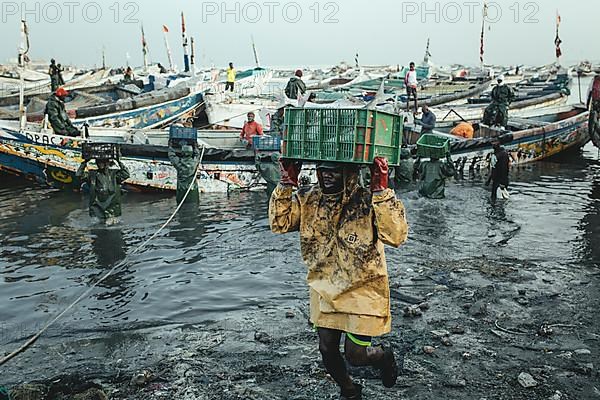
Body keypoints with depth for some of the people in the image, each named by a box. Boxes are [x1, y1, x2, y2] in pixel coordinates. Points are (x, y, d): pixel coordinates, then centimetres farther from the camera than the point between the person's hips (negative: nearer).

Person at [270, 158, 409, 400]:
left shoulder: (368, 202, -19)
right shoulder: (308, 200, -5)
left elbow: (397, 236, -30)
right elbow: (279, 223, -9)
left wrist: (381, 192, -37)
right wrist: (285, 184, -18)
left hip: (363, 291, -4)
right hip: (325, 291, 5)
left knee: (355, 355, 0)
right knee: (327, 352, 13)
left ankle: (384, 356, 37)